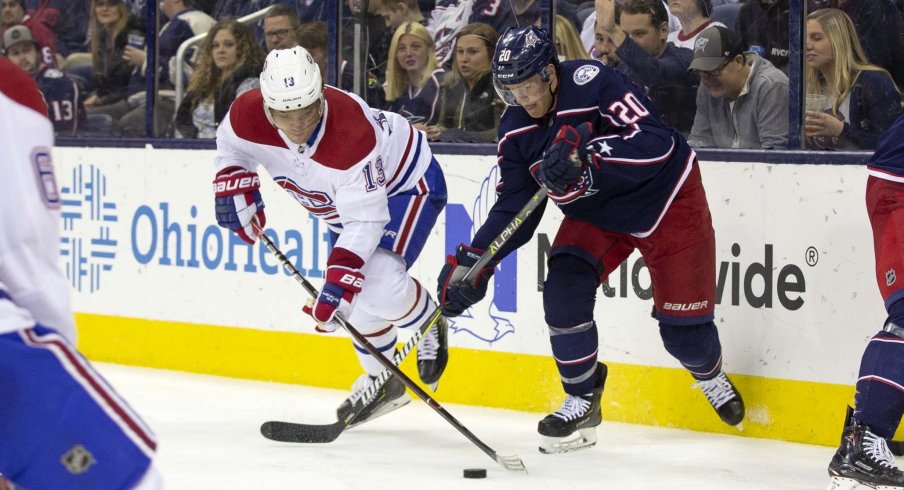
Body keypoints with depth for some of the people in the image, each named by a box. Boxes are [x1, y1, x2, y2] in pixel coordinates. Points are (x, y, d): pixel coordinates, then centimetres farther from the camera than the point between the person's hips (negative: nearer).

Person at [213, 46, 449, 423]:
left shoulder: (352, 136, -42)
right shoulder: (248, 114, -26)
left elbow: (365, 219, -37)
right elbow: (231, 145, 2)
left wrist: (339, 280, -43)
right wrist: (234, 184, -15)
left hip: (406, 183, -7)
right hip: (345, 197, 7)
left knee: (378, 282, -27)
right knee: (355, 297, 4)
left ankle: (428, 323, 6)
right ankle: (382, 380, 28)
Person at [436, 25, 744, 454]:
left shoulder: (594, 84, -31)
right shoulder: (516, 131, -10)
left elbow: (656, 143, -40)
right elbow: (513, 208, -6)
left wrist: (586, 155, -52)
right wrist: (471, 263, -18)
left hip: (667, 201, -5)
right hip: (594, 214, 5)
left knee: (682, 323, -3)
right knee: (564, 290, -17)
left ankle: (710, 374, 33)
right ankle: (582, 402, 0)